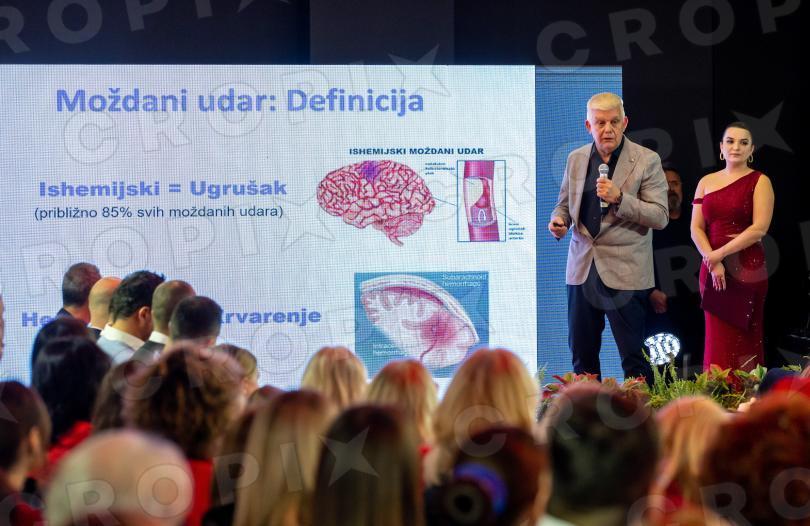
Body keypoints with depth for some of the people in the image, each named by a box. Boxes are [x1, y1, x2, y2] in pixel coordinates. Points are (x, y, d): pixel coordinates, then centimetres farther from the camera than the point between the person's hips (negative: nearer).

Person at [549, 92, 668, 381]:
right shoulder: (576, 159, 10)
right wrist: (558, 219, -1)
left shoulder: (647, 160, -5)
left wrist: (619, 198, -22)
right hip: (582, 269, 5)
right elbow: (565, 203, 23)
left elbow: (660, 217, -9)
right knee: (581, 356, 9)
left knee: (633, 357, -2)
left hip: (626, 271, -4)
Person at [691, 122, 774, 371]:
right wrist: (712, 261, -10)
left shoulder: (759, 181, 1)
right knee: (717, 339, 2)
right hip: (712, 268, 4)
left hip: (747, 268, -4)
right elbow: (696, 228, 6)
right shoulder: (706, 182, 12)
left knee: (744, 338, -3)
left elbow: (760, 228, -10)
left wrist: (721, 253, -13)